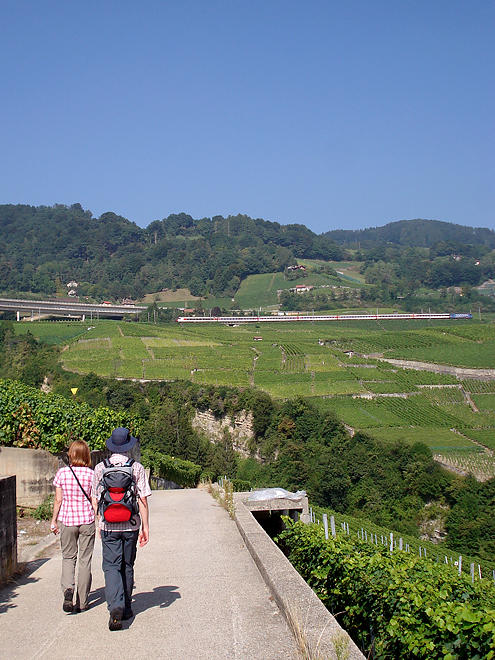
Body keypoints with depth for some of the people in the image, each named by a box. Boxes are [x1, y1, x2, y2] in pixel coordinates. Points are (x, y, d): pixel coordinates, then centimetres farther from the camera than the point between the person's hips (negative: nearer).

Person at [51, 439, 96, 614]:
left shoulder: (62, 473, -5)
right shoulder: (90, 474, -6)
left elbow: (58, 500, -1)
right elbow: (94, 501, -3)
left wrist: (54, 521, 8)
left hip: (66, 520, 0)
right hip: (86, 521, 0)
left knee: (68, 557, 13)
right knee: (84, 560, 8)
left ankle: (68, 588, -13)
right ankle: (82, 602, 12)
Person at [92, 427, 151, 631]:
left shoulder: (100, 468, 0)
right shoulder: (137, 468, -3)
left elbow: (95, 500, 6)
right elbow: (143, 500, -5)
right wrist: (145, 527, 1)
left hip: (108, 526, -1)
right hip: (130, 525, 1)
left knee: (111, 566, -1)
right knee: (127, 567, 14)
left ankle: (115, 606, -21)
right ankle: (126, 609, 24)